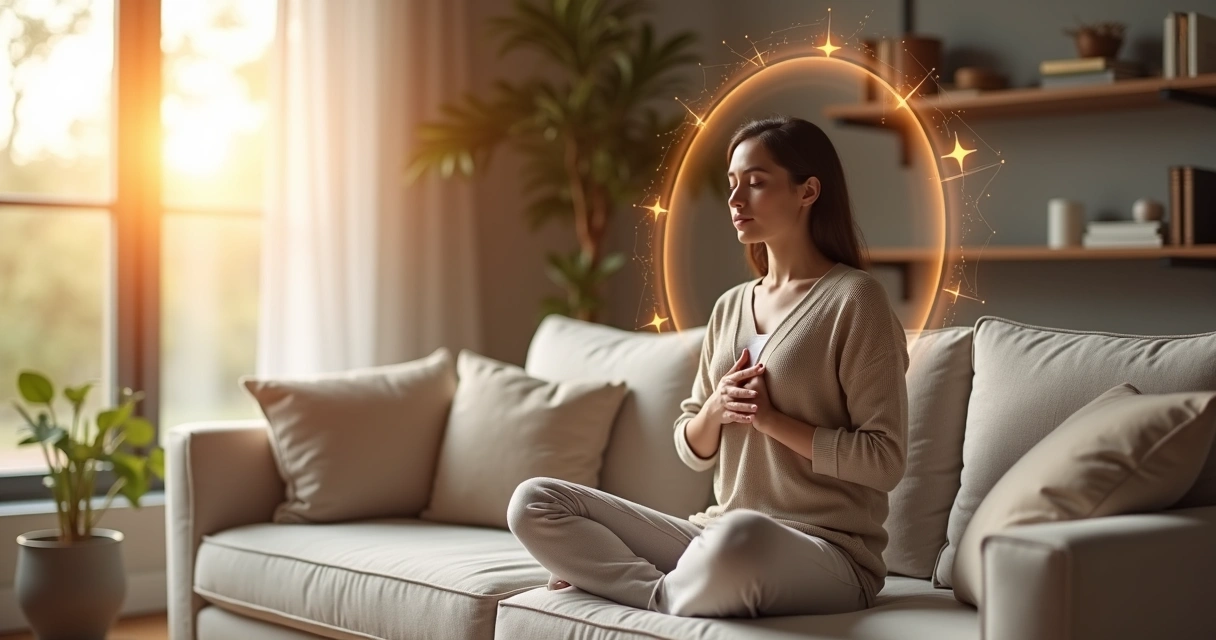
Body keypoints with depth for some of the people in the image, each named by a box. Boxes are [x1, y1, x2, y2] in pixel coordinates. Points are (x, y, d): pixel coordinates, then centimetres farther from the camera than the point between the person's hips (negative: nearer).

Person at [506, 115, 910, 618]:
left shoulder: (852, 299, -7)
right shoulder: (730, 307, 14)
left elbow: (885, 461, -11)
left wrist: (773, 419, -15)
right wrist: (715, 409, -5)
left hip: (828, 553, -6)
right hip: (722, 535, 7)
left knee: (741, 536, -43)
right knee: (533, 502, -5)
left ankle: (654, 597, -13)